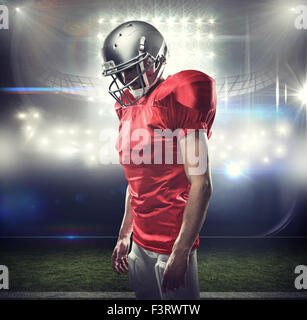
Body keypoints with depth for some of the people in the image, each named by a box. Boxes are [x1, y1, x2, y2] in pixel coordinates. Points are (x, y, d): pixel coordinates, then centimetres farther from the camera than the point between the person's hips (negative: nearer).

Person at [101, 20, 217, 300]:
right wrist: (124, 237, 17)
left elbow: (201, 185, -18)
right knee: (144, 296, 20)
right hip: (140, 244, 8)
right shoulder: (129, 109, 9)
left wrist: (180, 254, -18)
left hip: (172, 246, -7)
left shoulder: (175, 101, -15)